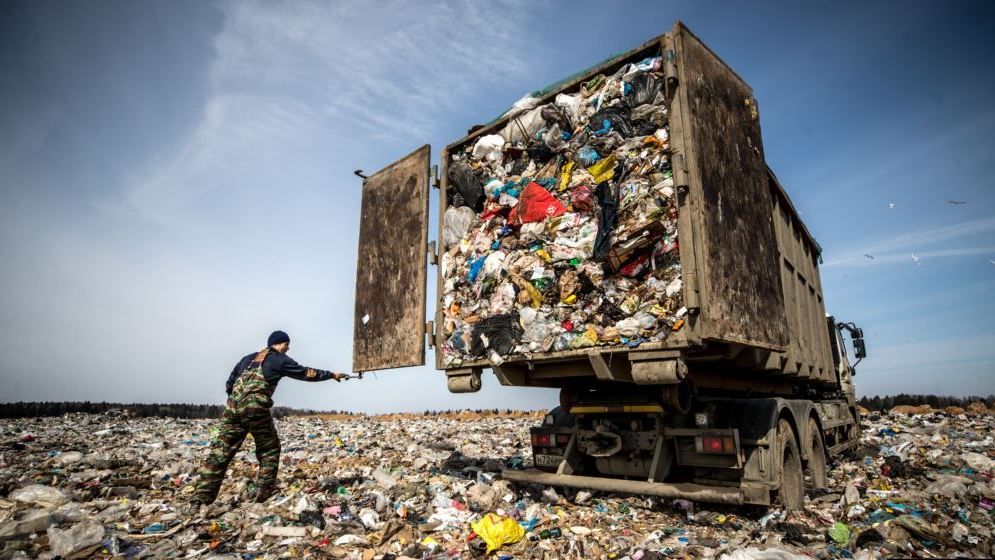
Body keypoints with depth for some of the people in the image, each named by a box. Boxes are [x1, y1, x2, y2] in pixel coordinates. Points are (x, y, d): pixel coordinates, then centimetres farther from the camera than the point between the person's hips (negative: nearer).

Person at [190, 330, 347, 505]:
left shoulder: (248, 358, 25)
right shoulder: (280, 359, 7)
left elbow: (229, 384, 25)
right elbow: (306, 373, 11)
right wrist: (332, 375, 20)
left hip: (232, 406, 6)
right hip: (256, 408, -6)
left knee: (221, 451, 6)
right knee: (269, 450, 10)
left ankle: (201, 497, 1)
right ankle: (263, 494, 10)